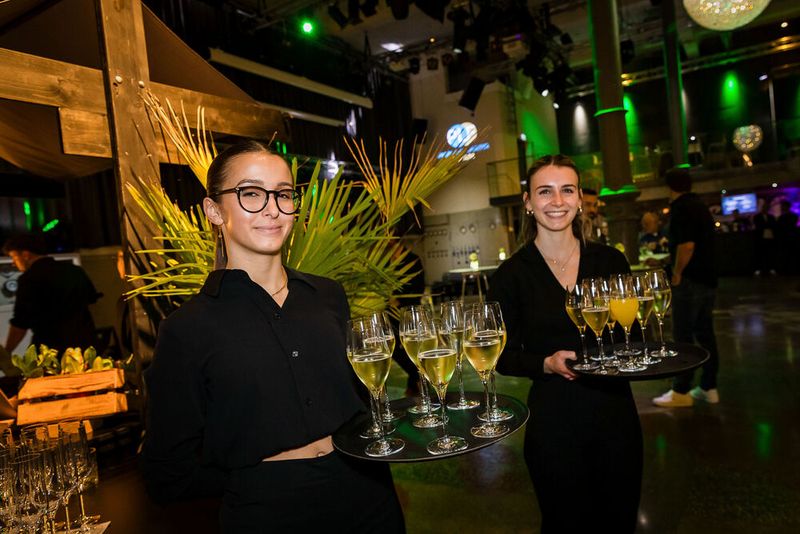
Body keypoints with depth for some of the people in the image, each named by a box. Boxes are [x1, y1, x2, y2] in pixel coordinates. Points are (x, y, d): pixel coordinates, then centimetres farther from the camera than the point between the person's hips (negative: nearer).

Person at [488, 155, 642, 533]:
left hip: (615, 410, 3)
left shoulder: (609, 260, -1)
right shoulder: (513, 273, -9)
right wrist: (547, 363, -20)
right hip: (553, 419, -3)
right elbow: (503, 356, -4)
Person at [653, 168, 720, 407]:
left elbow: (687, 245, -25)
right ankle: (709, 388, 18)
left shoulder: (680, 208, -13)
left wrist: (677, 273, -12)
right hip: (708, 279, 9)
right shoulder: (700, 206, 15)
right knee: (705, 333, 12)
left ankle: (681, 392, 2)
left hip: (690, 280, -9)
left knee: (683, 336, -4)